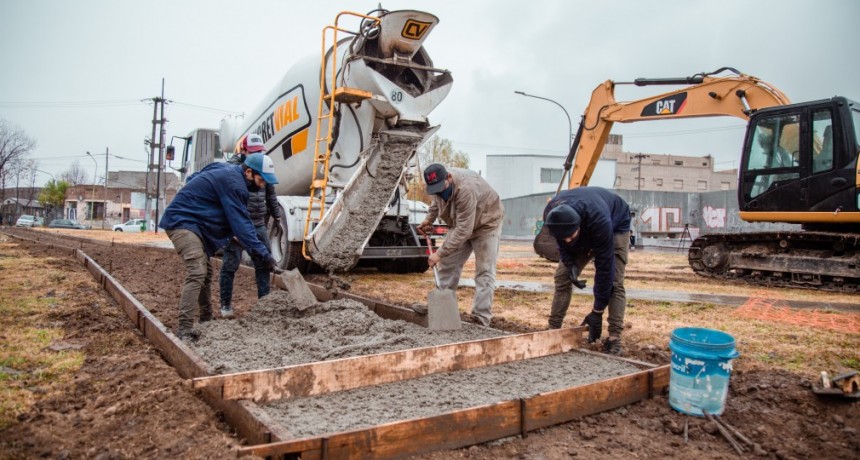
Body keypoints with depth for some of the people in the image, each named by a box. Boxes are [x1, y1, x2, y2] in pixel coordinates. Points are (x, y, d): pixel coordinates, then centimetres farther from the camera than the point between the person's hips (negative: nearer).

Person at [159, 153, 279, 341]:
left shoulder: (226, 171, 9)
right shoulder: (233, 182, -21)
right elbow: (241, 223, -25)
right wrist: (263, 253, -26)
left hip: (191, 222, 11)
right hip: (181, 221, -11)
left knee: (205, 271, 17)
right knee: (196, 272, -22)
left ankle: (206, 317, 30)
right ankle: (184, 329, -24)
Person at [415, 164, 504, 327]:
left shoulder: (466, 189, -41)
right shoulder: (439, 183, -15)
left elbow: (463, 230, -40)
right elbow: (437, 201, 11)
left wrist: (440, 253, -39)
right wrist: (429, 219, -5)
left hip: (486, 223, -7)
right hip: (462, 224, 8)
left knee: (484, 271, -11)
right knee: (447, 264, 6)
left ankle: (481, 318, -10)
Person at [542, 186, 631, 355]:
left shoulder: (599, 220, -46)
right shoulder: (551, 215, -33)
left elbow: (604, 265, -37)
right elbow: (562, 243, -9)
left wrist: (597, 312, -32)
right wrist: (570, 265, -27)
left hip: (616, 226, -4)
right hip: (585, 232, 4)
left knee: (614, 282, -19)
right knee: (562, 276, -6)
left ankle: (614, 338, -16)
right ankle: (553, 329, 2)